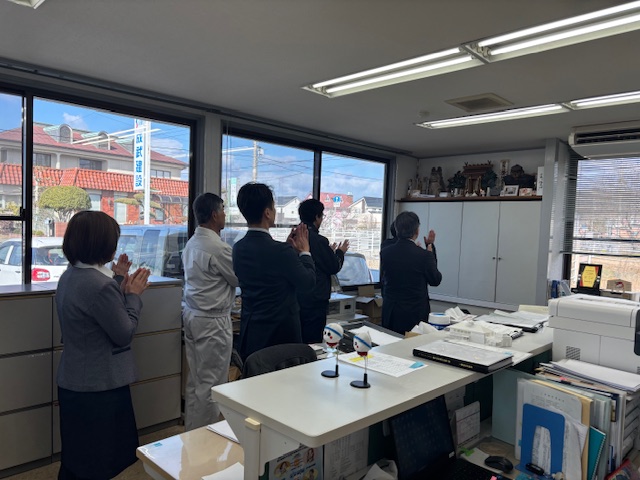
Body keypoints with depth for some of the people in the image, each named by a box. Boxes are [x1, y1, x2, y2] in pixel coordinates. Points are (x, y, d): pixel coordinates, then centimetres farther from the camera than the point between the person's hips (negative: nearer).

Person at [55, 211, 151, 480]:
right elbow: (124, 334, -18)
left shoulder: (70, 276, 3)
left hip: (72, 383, 9)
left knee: (76, 457, 24)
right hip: (100, 387, -9)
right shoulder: (99, 285, -28)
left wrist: (118, 281, 7)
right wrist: (133, 294, -9)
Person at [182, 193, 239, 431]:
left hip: (192, 315, 9)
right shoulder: (218, 248, -20)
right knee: (211, 383, 2)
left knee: (195, 379, 18)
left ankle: (191, 429, 29)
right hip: (213, 321, -9)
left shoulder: (191, 243, 8)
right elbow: (240, 279, -10)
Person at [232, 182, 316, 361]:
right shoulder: (280, 251, -23)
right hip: (280, 331, -7)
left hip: (249, 331, 7)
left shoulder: (238, 248, -2)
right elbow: (308, 282, -9)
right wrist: (304, 250, 2)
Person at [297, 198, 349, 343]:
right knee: (312, 342, 2)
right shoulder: (319, 240, -18)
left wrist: (329, 251, 25)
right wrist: (340, 252, 10)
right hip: (315, 299, -8)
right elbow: (334, 267, -7)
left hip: (296, 297, 8)